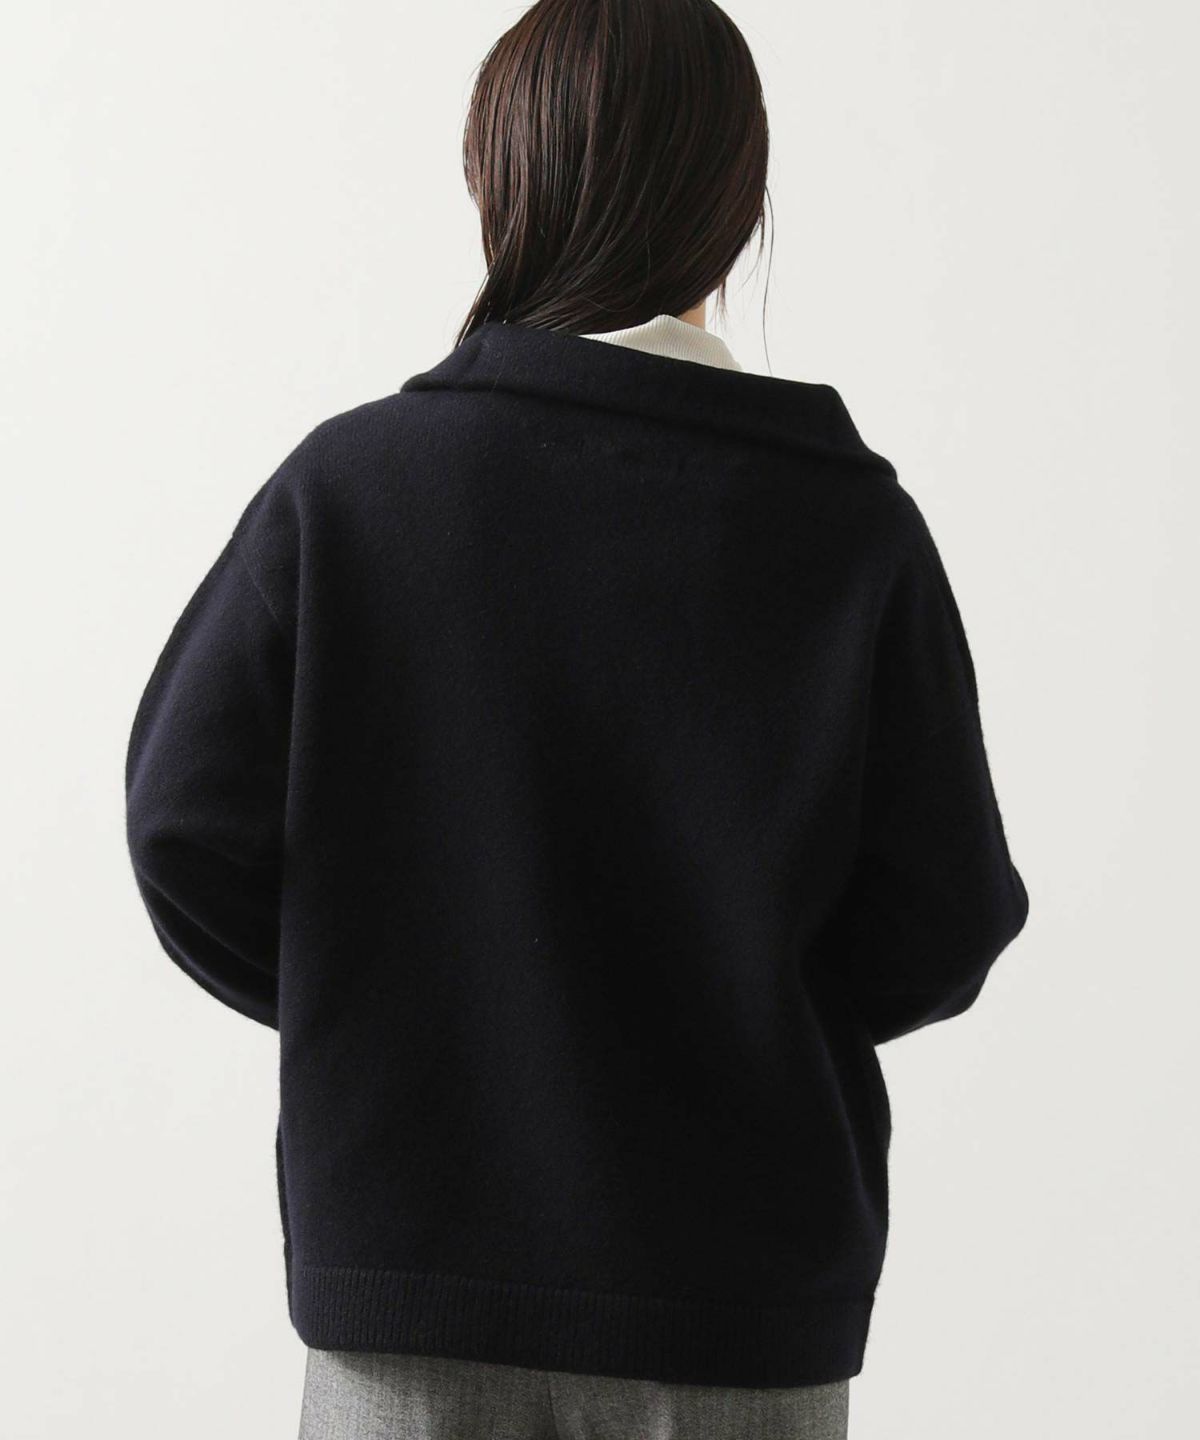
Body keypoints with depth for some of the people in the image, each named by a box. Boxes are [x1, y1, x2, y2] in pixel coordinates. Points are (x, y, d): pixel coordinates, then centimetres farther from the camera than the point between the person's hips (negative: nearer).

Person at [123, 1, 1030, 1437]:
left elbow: (193, 835, -7)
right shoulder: (853, 520, -7)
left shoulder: (347, 481, -8)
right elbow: (939, 927, -5)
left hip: (409, 1264, 0)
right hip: (748, 1293, 0)